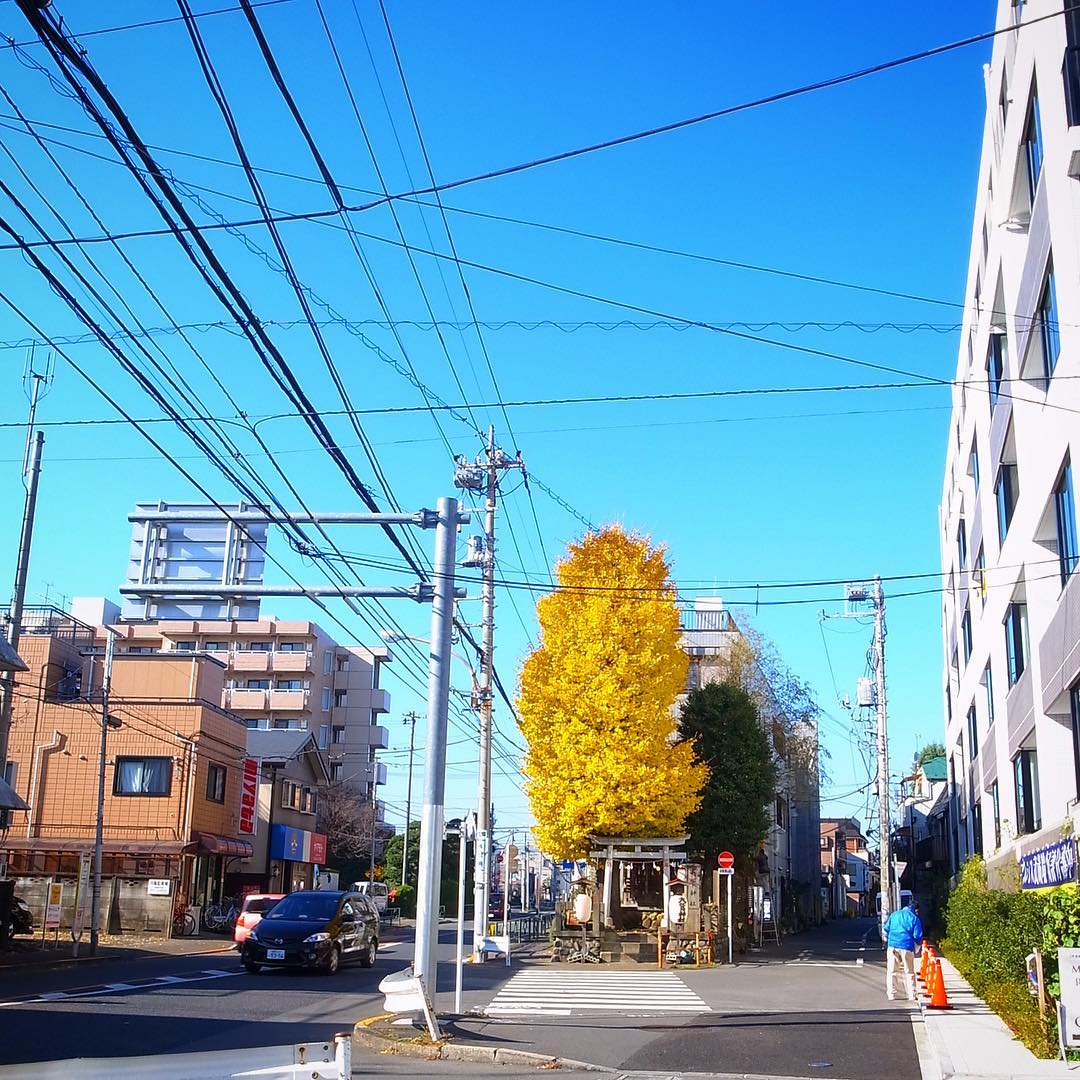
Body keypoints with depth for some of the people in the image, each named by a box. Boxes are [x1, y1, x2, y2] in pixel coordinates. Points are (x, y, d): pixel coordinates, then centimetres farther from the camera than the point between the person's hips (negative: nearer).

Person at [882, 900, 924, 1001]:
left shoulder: (894, 915, 13)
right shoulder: (915, 918, 2)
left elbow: (886, 930, 15)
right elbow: (917, 936, -2)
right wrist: (917, 947, 15)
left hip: (892, 946, 2)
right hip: (906, 947, -2)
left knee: (891, 971, 8)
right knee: (909, 972, 9)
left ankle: (891, 995, 5)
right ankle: (911, 995, 8)